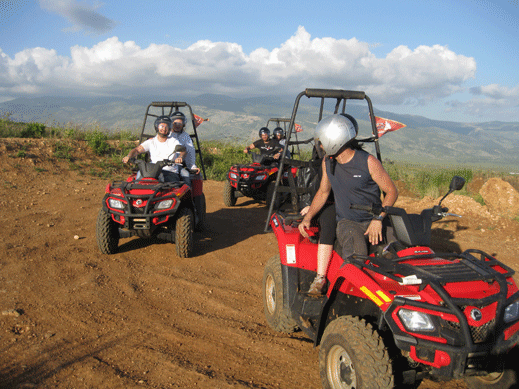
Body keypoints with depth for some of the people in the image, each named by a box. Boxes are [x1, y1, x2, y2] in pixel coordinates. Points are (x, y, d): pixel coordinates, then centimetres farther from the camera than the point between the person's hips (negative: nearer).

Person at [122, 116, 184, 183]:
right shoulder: (151, 142, 14)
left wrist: (180, 157, -33)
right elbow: (137, 150, 4)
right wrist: (128, 156, -19)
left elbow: (183, 151, -8)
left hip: (171, 172, -1)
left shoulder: (173, 141, 10)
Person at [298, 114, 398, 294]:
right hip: (347, 221, 1)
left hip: (373, 220, -1)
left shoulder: (368, 162, -7)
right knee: (355, 252, -34)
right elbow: (323, 192, 20)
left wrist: (378, 218, -20)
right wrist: (307, 217, 6)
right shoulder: (327, 162, 7)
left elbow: (392, 191, -4)